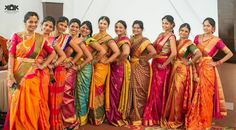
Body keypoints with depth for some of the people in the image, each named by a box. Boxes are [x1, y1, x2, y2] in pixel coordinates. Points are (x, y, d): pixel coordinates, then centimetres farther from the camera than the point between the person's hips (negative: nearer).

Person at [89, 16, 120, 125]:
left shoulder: (108, 38, -9)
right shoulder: (94, 36, 11)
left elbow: (117, 52, -19)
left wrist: (107, 61, -14)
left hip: (102, 67, -6)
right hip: (93, 66, 6)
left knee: (98, 90, -2)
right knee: (94, 90, 9)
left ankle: (98, 117, 11)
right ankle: (93, 115, 20)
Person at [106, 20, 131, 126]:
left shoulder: (125, 40, -14)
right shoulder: (115, 39, 13)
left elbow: (126, 53, -32)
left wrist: (119, 61, -20)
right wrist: (112, 61, 2)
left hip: (121, 68, -9)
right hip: (114, 68, 9)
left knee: (119, 92, 0)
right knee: (113, 92, 13)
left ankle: (119, 117, 13)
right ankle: (113, 116, 25)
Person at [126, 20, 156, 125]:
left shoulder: (144, 40, -8)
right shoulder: (131, 40, 12)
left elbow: (153, 52, -21)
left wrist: (144, 60, -13)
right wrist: (131, 61, 0)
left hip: (141, 68, -6)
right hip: (132, 68, 6)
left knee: (139, 91, -3)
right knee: (132, 91, 8)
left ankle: (139, 117, 5)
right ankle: (133, 116, 18)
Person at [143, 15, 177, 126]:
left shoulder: (171, 36, -11)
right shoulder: (160, 34, 13)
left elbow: (174, 53, -24)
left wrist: (164, 65, -16)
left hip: (162, 66, -7)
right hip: (155, 64, 7)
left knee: (159, 91, 1)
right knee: (153, 90, 10)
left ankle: (160, 116, 15)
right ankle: (153, 116, 21)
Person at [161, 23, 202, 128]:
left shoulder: (189, 43, -8)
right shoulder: (176, 42, 11)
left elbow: (199, 54, -21)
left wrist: (190, 62, -13)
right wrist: (173, 63, 4)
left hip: (183, 71, -6)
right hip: (174, 70, 6)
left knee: (179, 95, -2)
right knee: (172, 94, 9)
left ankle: (178, 120, 11)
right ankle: (170, 118, 21)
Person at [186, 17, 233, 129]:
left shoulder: (216, 41, -6)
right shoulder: (197, 37, 7)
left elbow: (230, 53, -5)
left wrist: (217, 63, -9)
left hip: (207, 70, -4)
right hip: (197, 69, 4)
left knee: (205, 96, 1)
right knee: (196, 96, 8)